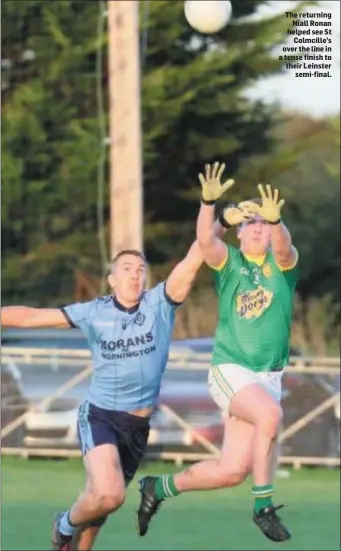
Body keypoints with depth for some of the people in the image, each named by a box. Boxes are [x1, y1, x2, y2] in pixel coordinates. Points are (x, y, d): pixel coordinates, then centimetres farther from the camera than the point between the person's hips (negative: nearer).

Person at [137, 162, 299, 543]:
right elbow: (205, 240, -20)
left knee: (231, 471, 1)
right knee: (269, 413, -34)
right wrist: (208, 202, -38)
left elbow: (283, 247, -21)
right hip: (230, 371, -3)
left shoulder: (281, 263, 3)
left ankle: (159, 488, 25)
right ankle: (263, 505, -21)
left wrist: (275, 220, -43)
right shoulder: (229, 262, 1)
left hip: (268, 376, 3)